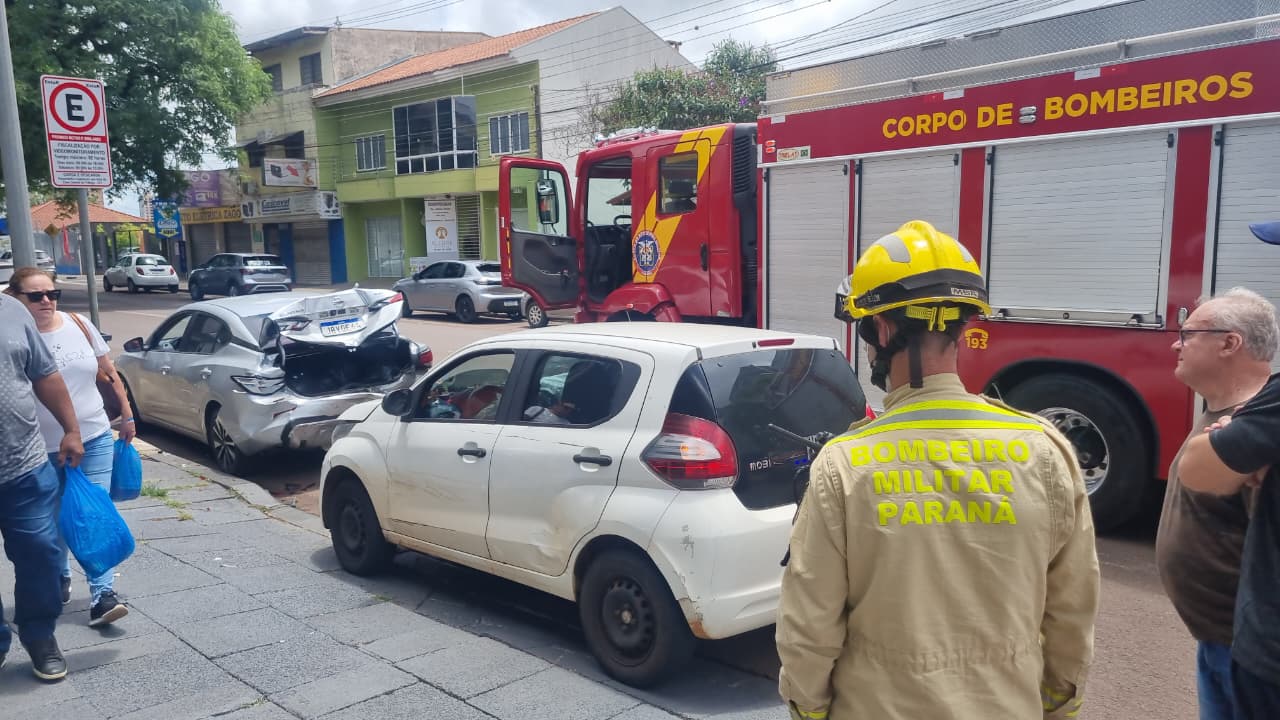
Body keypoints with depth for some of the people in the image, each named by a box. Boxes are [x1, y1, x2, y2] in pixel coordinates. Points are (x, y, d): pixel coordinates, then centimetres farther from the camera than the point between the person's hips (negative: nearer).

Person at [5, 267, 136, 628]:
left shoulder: (79, 325, -1)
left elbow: (109, 373, 8)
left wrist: (127, 416, 11)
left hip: (95, 439, 2)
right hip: (44, 449, -1)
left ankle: (102, 594, -1)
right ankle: (59, 579, 39)